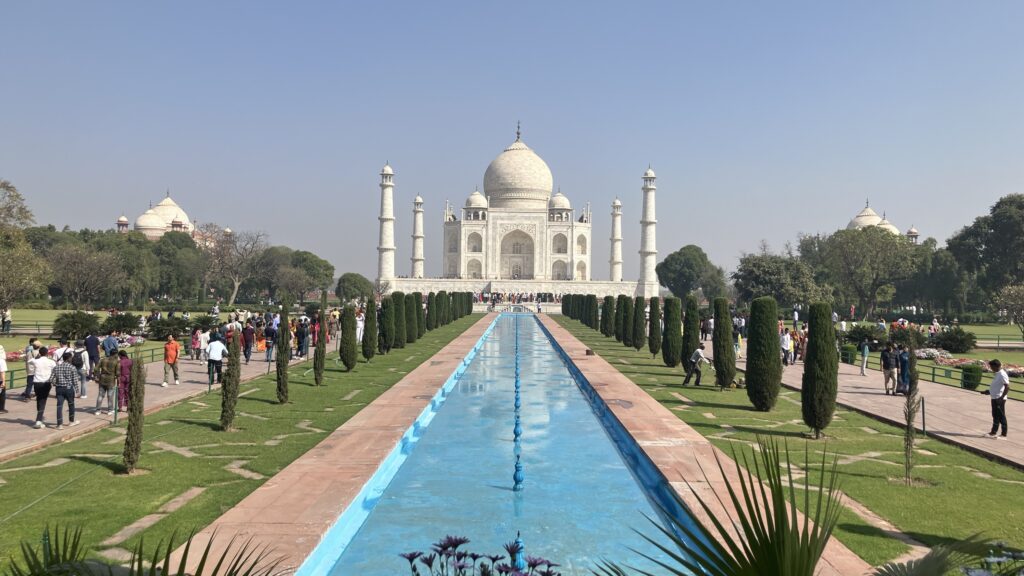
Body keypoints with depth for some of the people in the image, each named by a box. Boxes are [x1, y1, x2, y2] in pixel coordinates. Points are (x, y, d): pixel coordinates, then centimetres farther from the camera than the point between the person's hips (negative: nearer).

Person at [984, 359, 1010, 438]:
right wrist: (988, 392, 20)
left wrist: (1001, 397, -26)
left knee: (1001, 416, -1)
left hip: (999, 399, -10)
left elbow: (1007, 387, -23)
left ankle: (1003, 434, 7)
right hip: (994, 398, 10)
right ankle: (993, 432, 25)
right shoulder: (996, 374, 11)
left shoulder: (1002, 375, -18)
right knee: (995, 416, 16)